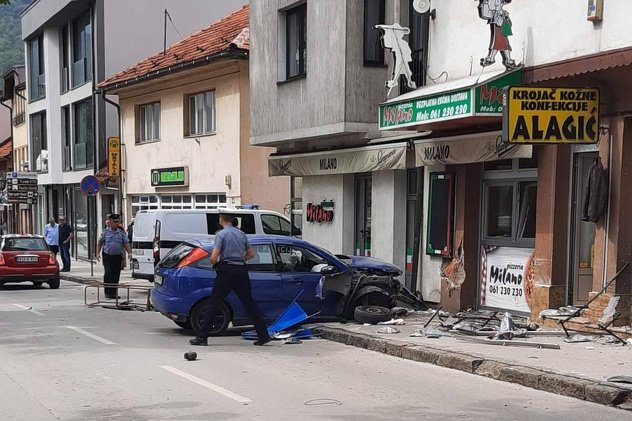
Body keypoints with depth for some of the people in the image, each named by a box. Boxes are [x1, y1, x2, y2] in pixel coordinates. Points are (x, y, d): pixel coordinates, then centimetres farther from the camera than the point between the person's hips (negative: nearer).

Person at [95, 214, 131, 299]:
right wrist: (98, 253, 1)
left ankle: (113, 293, 12)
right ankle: (108, 292, -2)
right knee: (108, 274, -8)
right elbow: (99, 243, 9)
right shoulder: (105, 232, 2)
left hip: (118, 256, 3)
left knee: (116, 275, 3)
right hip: (107, 256, -2)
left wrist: (130, 253, -8)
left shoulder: (122, 233, 7)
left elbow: (126, 243, 5)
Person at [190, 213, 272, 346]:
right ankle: (264, 335, 8)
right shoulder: (241, 234, 11)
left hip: (226, 272, -5)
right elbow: (251, 254, 17)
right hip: (241, 271, 5)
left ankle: (202, 337, -2)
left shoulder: (221, 234, -8)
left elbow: (214, 257, -14)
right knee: (249, 304, 10)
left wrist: (214, 264, 6)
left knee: (214, 303, 0)